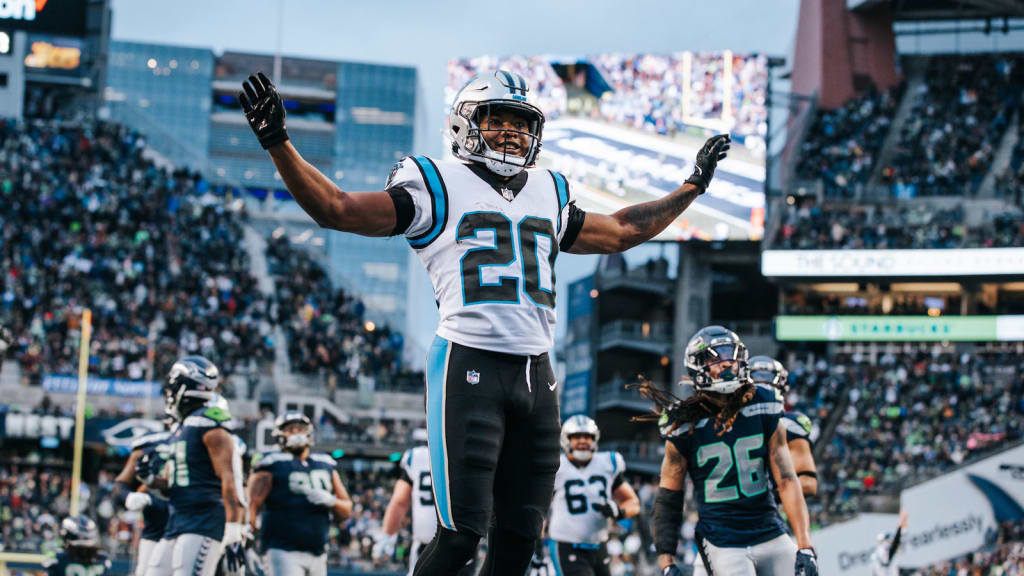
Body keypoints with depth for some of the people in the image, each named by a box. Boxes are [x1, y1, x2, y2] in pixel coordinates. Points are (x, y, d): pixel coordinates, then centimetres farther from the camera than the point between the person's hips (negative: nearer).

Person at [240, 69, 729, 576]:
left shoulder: (547, 194, 19)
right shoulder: (439, 188, 1)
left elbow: (621, 231, 34)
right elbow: (337, 210, -4)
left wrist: (693, 186, 38)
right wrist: (277, 144, -15)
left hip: (535, 376, 6)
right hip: (469, 367, -6)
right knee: (460, 534, -11)